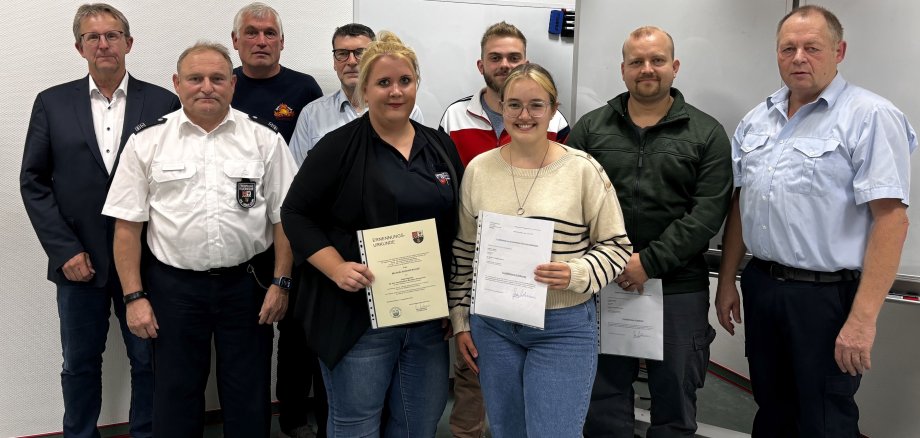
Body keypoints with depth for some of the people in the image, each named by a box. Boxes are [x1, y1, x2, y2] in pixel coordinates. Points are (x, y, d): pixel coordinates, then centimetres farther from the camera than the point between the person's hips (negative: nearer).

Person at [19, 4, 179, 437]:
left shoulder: (163, 102, 0)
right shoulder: (52, 103, 4)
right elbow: (33, 181, 2)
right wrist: (64, 250, -6)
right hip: (79, 259, 1)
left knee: (150, 361, 10)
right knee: (79, 364, 14)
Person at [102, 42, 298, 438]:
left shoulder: (265, 139, 0)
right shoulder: (147, 141, 0)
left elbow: (284, 217, 1)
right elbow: (127, 225, 0)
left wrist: (280, 283, -4)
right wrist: (134, 297, -3)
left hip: (246, 283, 0)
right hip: (173, 286, 0)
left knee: (249, 403, 11)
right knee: (175, 396, 13)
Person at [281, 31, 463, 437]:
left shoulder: (441, 147, 8)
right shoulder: (339, 146, -6)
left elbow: (458, 228, 13)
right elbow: (295, 213, -6)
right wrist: (337, 269, -19)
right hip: (359, 315, -4)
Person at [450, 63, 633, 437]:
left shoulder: (582, 169, -8)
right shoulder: (478, 169, 2)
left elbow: (616, 246, -3)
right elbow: (463, 253, 9)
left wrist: (577, 274, -21)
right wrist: (460, 319, 8)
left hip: (564, 327, -3)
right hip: (492, 325, 4)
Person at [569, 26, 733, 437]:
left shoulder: (707, 134, 2)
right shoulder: (589, 128, 7)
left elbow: (708, 213, -7)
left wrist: (650, 261, -16)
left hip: (679, 287, -1)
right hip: (602, 285, 1)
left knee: (675, 402, 12)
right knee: (604, 397, 12)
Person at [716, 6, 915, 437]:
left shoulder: (870, 117, -11)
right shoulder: (757, 119, 10)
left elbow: (891, 218, -17)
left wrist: (863, 318, -22)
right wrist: (727, 280, 12)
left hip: (828, 295, -6)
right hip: (760, 285, 6)